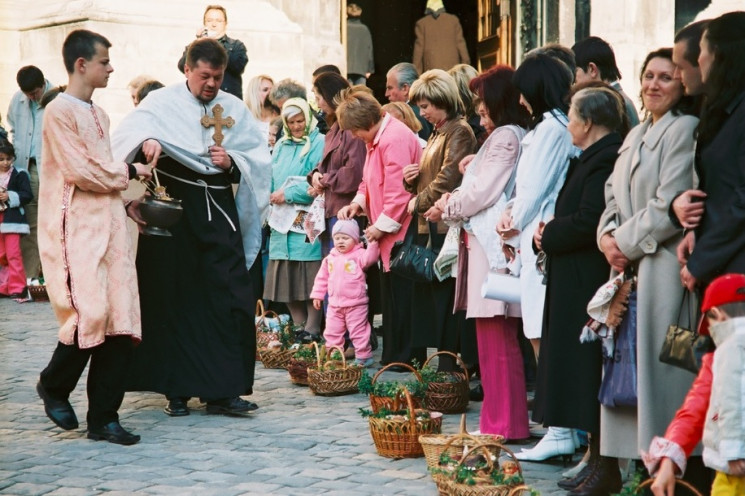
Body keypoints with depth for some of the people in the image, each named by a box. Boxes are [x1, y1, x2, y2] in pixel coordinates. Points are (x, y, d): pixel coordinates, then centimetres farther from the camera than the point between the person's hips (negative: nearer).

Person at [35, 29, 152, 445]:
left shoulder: (99, 114, 18)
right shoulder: (60, 111, -7)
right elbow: (80, 170, -14)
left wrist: (126, 195, 6)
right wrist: (128, 172, -3)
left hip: (109, 222, 8)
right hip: (77, 226, -8)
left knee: (121, 319, 0)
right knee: (89, 313, -14)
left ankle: (104, 417, 4)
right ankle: (55, 385, 13)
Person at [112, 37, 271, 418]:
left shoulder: (235, 109, 11)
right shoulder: (162, 103, 1)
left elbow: (260, 158, 13)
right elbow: (130, 131, -16)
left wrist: (232, 163, -7)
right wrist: (146, 140, -38)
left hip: (219, 210, 2)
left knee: (232, 297, -6)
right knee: (173, 299, 2)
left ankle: (223, 391, -1)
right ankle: (177, 390, 12)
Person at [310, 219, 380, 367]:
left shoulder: (358, 255, -6)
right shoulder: (330, 258, 10)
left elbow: (369, 259, -28)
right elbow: (322, 278, 16)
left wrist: (372, 243, -36)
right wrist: (317, 294, 14)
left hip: (355, 304, -5)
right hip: (335, 304, 5)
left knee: (359, 331, -1)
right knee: (332, 332, 10)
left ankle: (364, 356, 7)